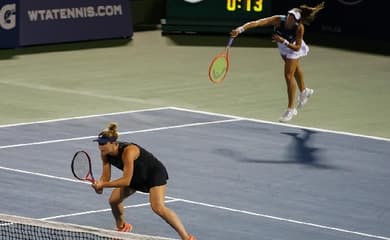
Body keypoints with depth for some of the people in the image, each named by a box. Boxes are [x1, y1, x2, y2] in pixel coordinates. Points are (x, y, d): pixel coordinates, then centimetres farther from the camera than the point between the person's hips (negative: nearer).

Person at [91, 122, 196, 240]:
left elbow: (126, 181, -37)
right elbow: (106, 177, -10)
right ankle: (122, 226, 34)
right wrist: (99, 185, -32)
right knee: (114, 200, 2)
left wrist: (103, 184, -38)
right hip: (137, 175, 8)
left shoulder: (128, 151, -37)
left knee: (158, 207, -25)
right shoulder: (105, 154, -14)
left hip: (155, 173, -8)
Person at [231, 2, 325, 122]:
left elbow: (297, 48, -33)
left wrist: (283, 41, -49)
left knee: (289, 75, -10)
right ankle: (304, 91, 59)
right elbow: (257, 23, -51)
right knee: (295, 68, 29)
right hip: (283, 48, 4)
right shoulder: (278, 20, -40)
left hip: (293, 49, -4)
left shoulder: (299, 28, -41)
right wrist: (241, 29, -64)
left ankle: (291, 109, 7)